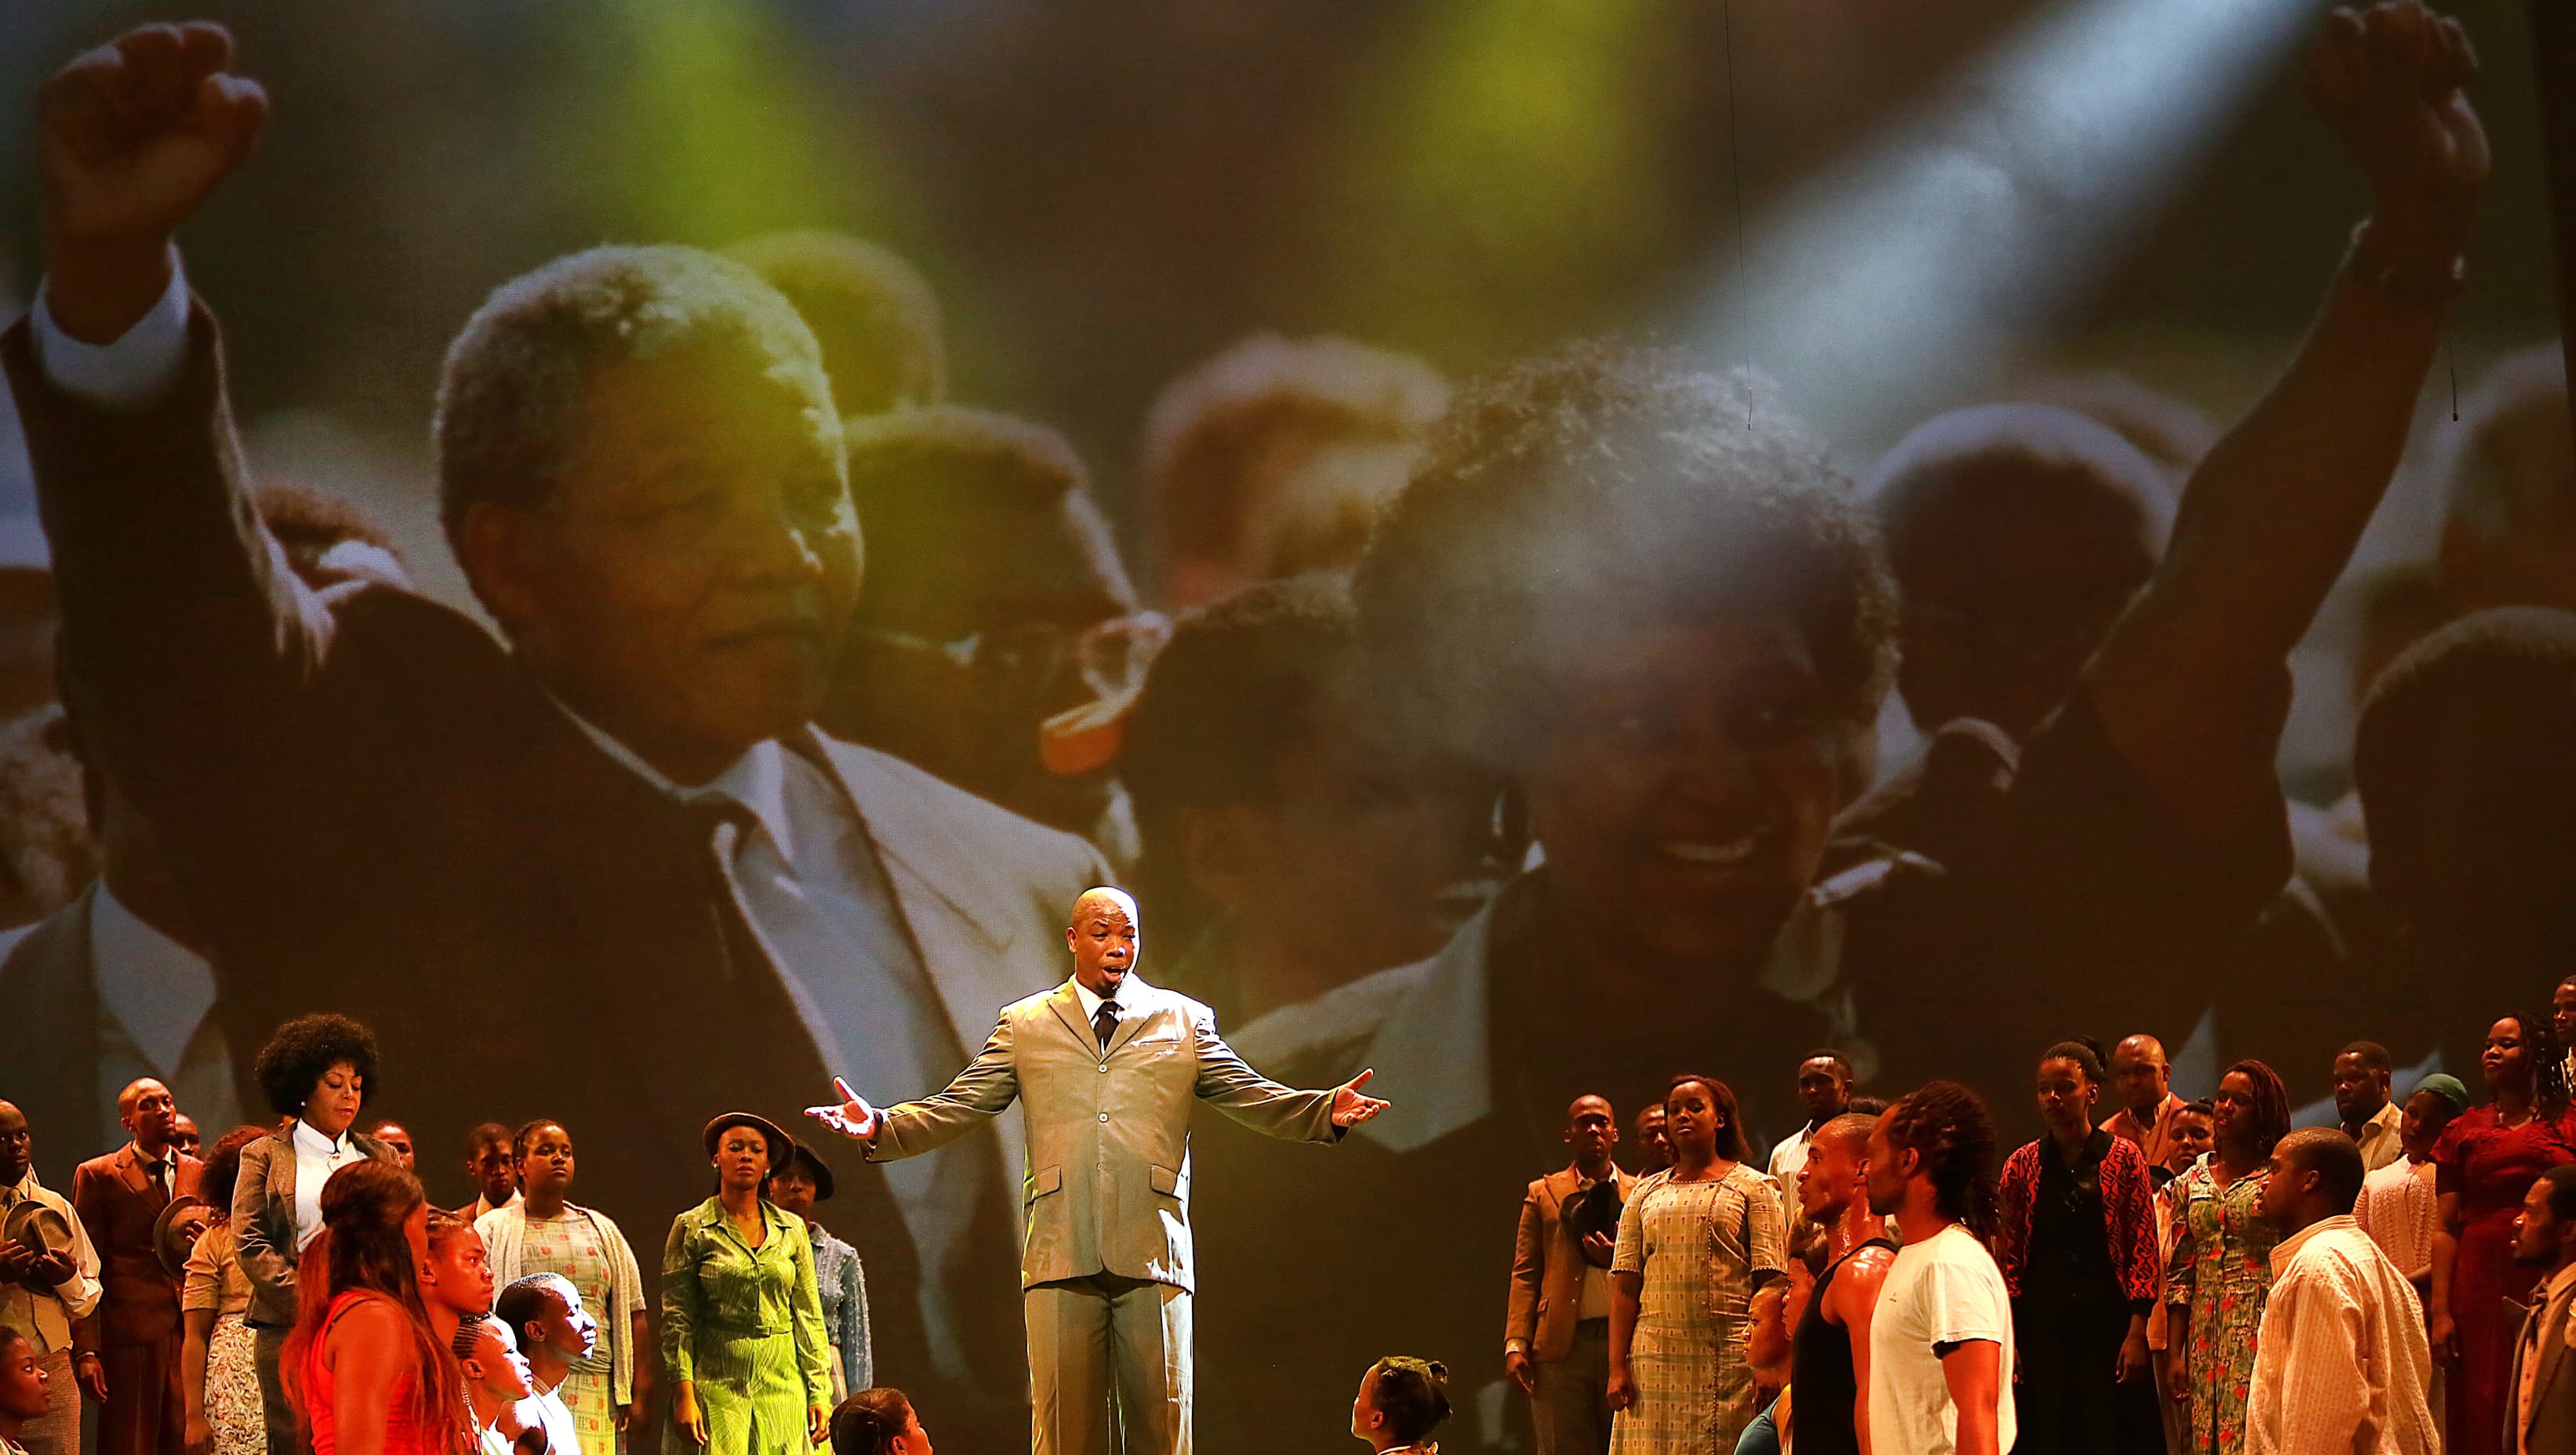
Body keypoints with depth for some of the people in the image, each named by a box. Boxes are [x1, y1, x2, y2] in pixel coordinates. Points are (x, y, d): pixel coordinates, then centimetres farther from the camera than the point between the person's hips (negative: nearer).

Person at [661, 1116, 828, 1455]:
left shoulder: (791, 1229, 10)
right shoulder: (692, 1228, 2)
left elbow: (809, 1317, 11)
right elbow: (677, 1319, -1)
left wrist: (819, 1393, 5)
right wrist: (683, 1394, -9)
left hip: (782, 1385, 3)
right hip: (717, 1385, -3)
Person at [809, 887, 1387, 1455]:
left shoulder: (1185, 1021, 15)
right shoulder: (1024, 1024, 15)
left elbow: (1251, 1097, 8)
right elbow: (957, 1107, 10)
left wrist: (1326, 1112, -10)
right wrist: (881, 1126, -6)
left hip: (1154, 1259, 0)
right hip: (1062, 1259, 0)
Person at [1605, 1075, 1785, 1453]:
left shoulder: (1753, 1188, 6)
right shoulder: (1646, 1194, 16)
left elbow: (1770, 1283, -2)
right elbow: (1625, 1285, 10)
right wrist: (1617, 1367, 0)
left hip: (1728, 1361, -3)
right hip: (1655, 1357, 3)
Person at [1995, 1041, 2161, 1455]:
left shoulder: (2123, 1158, 0)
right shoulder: (2022, 1164, 6)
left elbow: (2144, 1249, -3)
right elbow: (2007, 1256, 6)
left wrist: (2136, 1332, -10)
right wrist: (2006, 1340, -2)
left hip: (2106, 1319, -2)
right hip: (2041, 1323, 2)